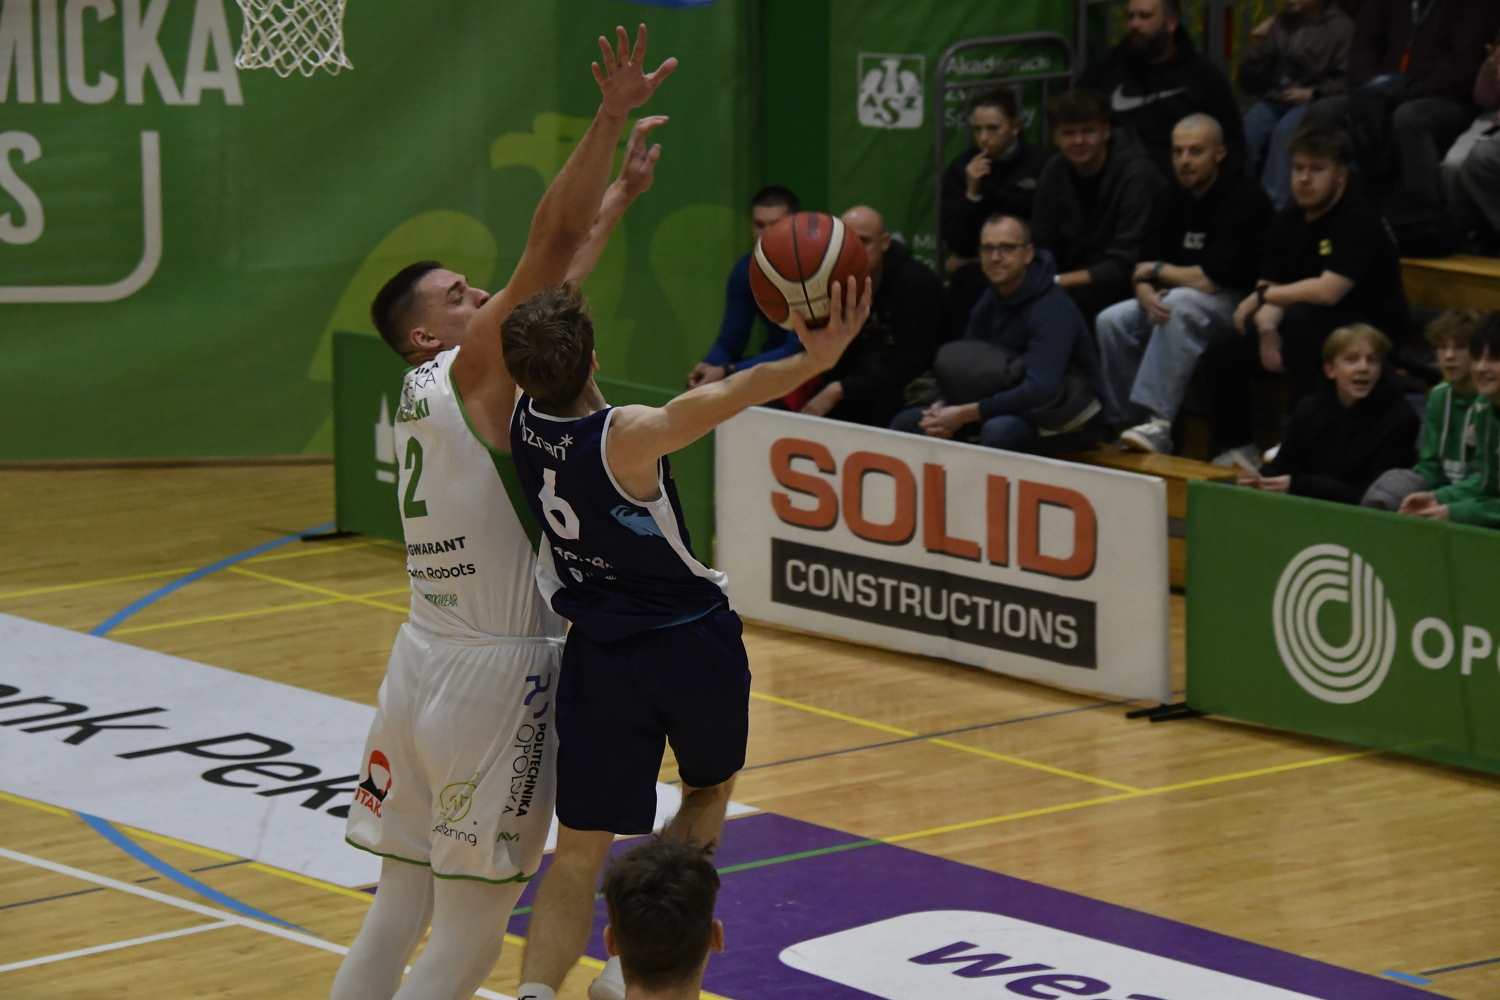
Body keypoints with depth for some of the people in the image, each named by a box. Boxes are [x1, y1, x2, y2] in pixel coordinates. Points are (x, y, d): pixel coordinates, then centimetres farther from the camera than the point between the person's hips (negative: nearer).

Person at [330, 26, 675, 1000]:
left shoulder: (425, 390, 11)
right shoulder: (470, 372, -11)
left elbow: (554, 274, 22)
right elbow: (548, 247, -20)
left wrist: (622, 194, 28)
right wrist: (612, 115, -23)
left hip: (425, 660, 9)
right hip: (497, 675, -9)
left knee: (399, 911, 11)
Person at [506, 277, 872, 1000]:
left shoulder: (520, 421, -9)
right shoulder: (624, 440, -24)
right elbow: (712, 402, -43)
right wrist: (814, 360, -54)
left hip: (599, 659, 3)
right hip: (696, 645, -3)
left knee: (580, 852, 8)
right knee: (708, 792, 24)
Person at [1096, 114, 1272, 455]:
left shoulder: (1244, 198, -16)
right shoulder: (1171, 200, 8)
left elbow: (1211, 279, -23)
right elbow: (1144, 271, 4)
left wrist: (1156, 270, -7)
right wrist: (1147, 296, -21)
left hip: (1237, 307, -8)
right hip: (1181, 302, 8)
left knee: (1179, 304, -36)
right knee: (1111, 321, -12)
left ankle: (1159, 424, -39)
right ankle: (1121, 423, -9)